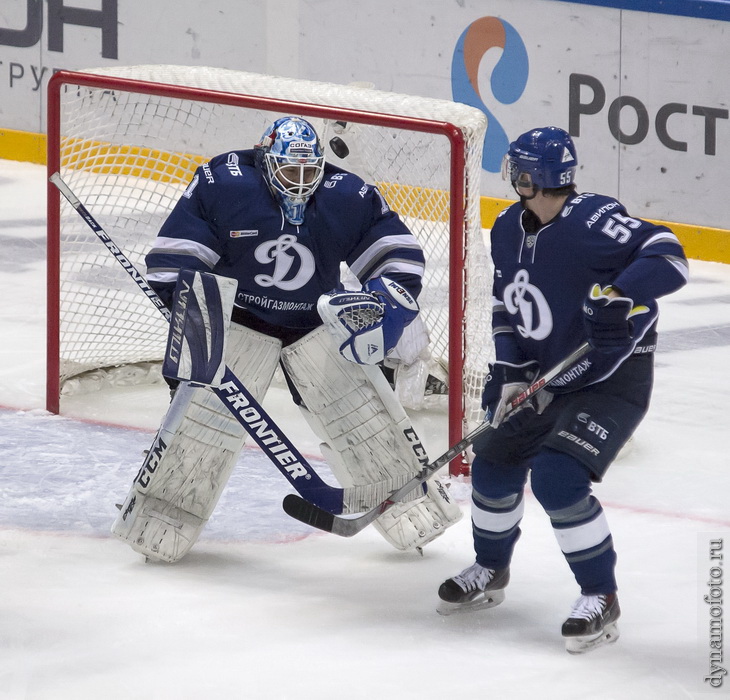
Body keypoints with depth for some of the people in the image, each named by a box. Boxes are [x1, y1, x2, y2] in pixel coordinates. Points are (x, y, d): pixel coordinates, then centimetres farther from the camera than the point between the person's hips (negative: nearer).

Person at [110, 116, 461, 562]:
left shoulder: (350, 198, -12)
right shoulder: (222, 185, -18)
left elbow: (397, 253, -4)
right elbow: (175, 252, -12)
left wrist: (388, 308, -19)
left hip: (317, 323, 2)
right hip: (239, 319, -2)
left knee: (364, 414, -5)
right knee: (204, 414, -11)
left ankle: (412, 505, 10)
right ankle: (160, 520, 1)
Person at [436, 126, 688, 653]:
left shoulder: (591, 220, -25)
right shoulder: (508, 230, 1)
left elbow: (667, 257, -33)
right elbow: (505, 307, 13)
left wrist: (618, 294, -48)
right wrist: (510, 371, 0)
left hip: (614, 379, -8)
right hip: (550, 380, 9)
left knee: (558, 479, -21)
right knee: (495, 463, 11)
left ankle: (601, 599, -6)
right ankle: (490, 572, 37)